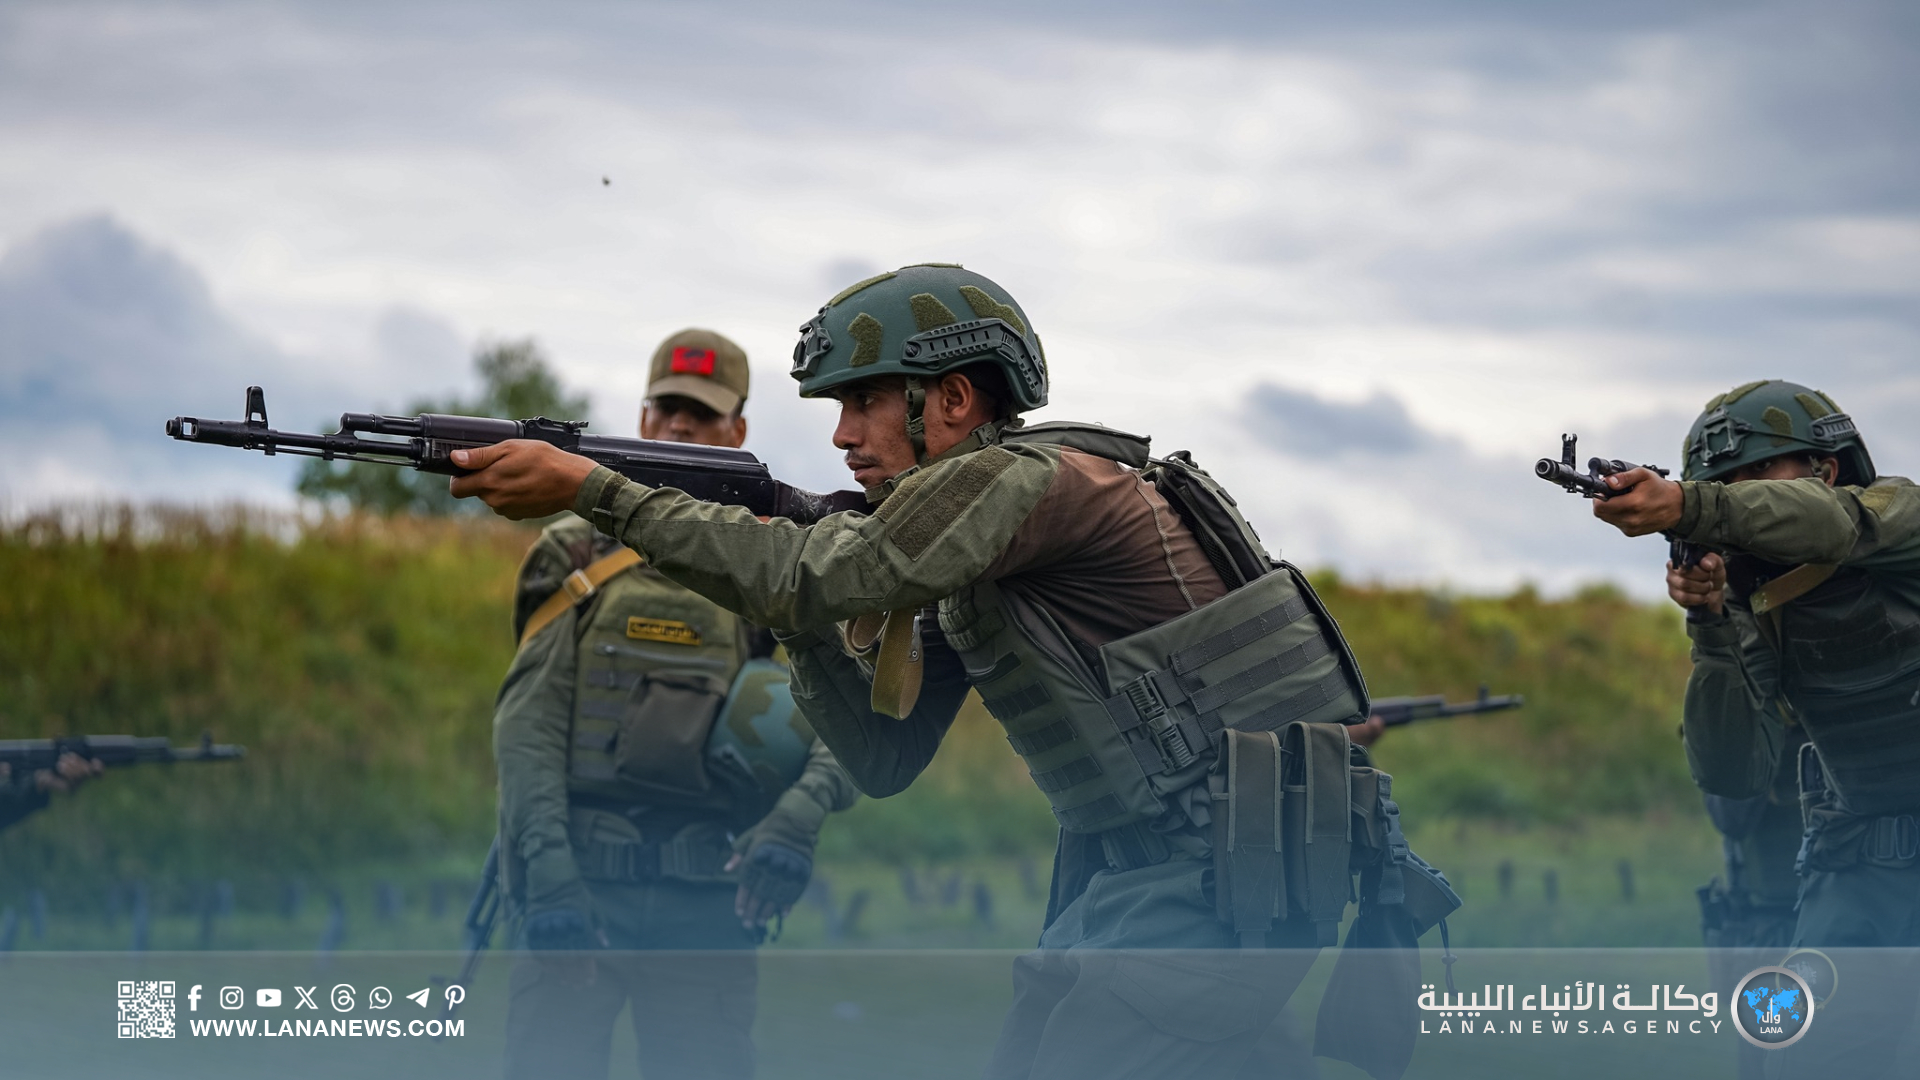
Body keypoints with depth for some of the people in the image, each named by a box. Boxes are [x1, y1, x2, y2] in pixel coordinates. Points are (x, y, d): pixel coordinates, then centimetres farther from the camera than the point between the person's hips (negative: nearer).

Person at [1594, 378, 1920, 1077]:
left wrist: (1687, 507, -45)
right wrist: (1712, 628, -17)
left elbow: (1831, 522, -29)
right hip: (1859, 862, 4)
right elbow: (1733, 774, -4)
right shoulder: (1751, 607, 6)